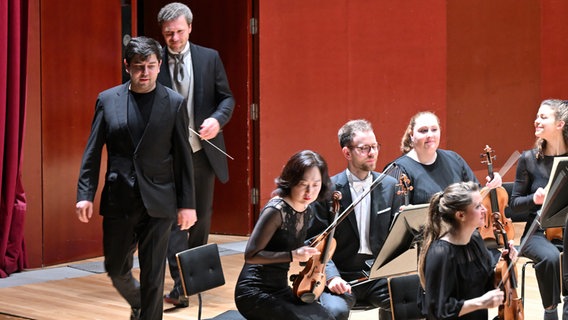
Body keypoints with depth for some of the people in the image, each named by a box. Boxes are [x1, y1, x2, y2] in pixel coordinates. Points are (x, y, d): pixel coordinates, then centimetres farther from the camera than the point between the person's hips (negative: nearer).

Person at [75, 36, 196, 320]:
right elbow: (92, 152, 5)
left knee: (153, 275, 1)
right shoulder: (107, 100, 4)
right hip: (118, 200, 2)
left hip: (158, 201, -2)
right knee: (116, 270, 12)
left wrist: (187, 203, -2)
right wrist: (85, 195, -4)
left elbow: (183, 156, 0)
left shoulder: (174, 102, 0)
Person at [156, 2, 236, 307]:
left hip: (202, 151, 3)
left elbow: (226, 98, 4)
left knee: (202, 216, 15)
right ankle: (180, 284, -6)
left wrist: (217, 119, -15)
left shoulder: (209, 57, 1)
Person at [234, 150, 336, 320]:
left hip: (281, 289, 8)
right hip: (254, 293, -7)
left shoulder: (308, 211, 5)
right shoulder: (276, 210, -18)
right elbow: (251, 255, -18)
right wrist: (292, 255, -28)